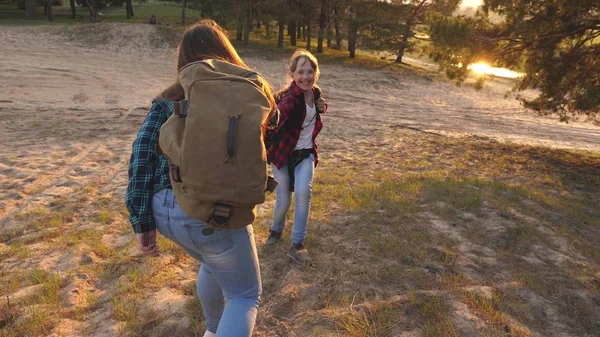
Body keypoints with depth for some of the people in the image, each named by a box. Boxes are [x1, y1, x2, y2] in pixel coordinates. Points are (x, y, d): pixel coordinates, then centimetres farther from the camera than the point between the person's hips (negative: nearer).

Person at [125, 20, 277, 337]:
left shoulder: (168, 101, 6)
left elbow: (142, 153, -2)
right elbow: (271, 119, 20)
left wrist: (142, 221, 1)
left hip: (165, 210, 5)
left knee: (214, 264, 35)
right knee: (245, 294, 18)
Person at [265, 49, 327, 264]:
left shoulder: (315, 93, -3)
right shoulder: (290, 96, -23)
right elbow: (281, 110, -44)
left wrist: (321, 107, -1)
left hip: (305, 153, 4)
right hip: (283, 153, -4)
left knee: (303, 192, -19)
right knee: (284, 200, 3)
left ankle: (297, 245, -5)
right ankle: (276, 230, 39)